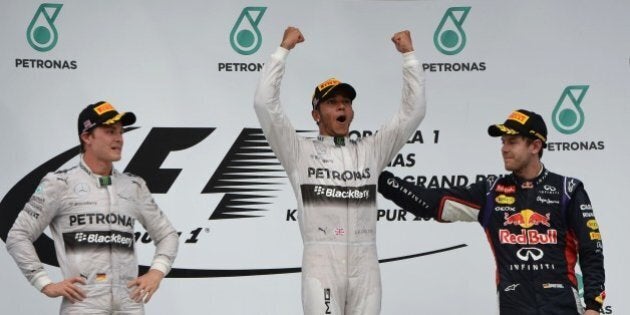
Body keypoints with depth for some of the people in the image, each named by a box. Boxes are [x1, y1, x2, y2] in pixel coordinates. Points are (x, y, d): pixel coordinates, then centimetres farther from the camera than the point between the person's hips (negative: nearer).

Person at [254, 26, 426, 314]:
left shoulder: (371, 151, 14)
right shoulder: (300, 152, 5)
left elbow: (414, 111, 11)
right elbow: (265, 103, -4)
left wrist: (409, 55, 7)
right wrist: (284, 49, -3)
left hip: (365, 266, 4)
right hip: (321, 265, -3)